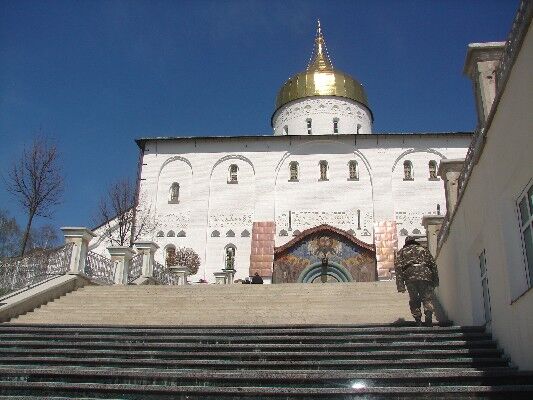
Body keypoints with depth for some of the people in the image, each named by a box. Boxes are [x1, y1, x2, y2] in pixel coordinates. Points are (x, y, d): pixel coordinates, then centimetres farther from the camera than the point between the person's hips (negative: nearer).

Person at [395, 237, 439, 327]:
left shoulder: (402, 251, 23)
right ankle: (428, 317, -17)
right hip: (425, 275, 0)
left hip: (410, 276, 0)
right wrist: (435, 281, 18)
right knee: (427, 298, 3)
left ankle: (418, 321, 3)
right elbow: (433, 265, 18)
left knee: (414, 300, 11)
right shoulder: (423, 249, 27)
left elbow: (398, 267, 8)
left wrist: (400, 285, 3)